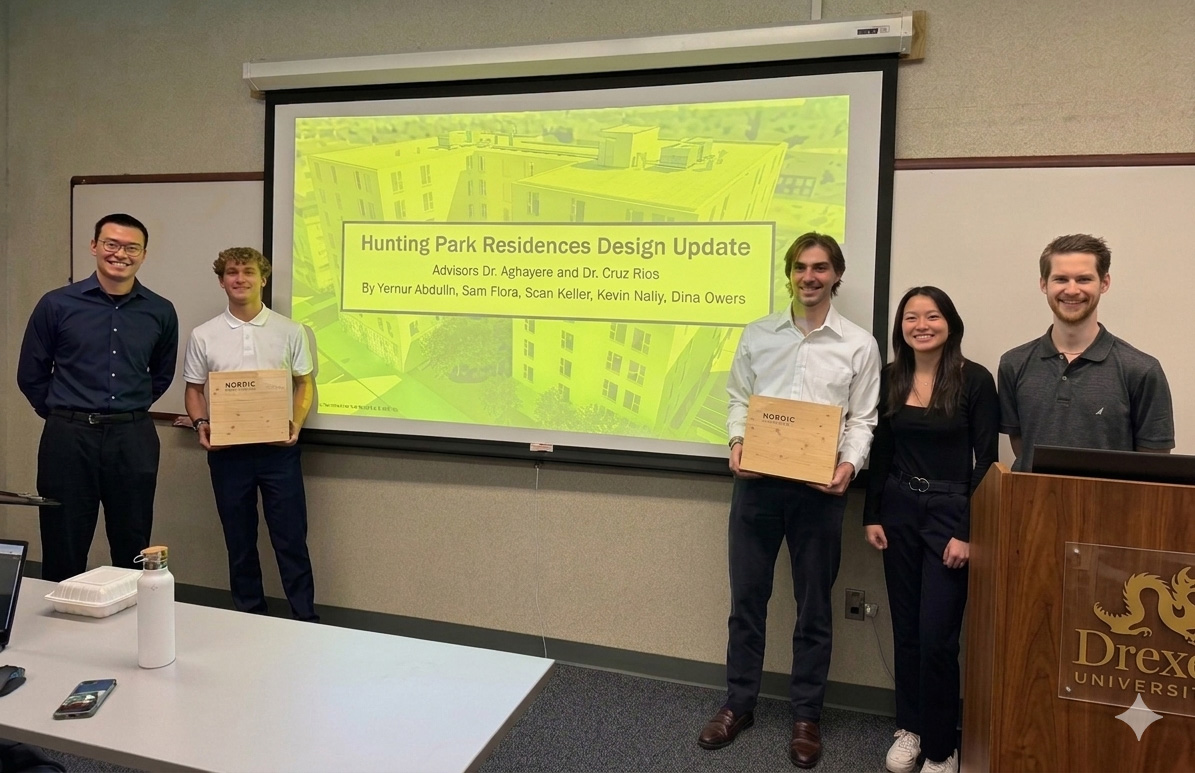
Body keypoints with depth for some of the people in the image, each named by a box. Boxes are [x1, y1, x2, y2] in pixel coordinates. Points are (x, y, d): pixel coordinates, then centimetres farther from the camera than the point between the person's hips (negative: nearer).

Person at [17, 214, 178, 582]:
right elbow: (30, 376, 7)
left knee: (134, 551, 11)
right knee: (63, 554, 8)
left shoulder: (161, 312, 3)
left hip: (134, 440, 1)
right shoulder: (57, 304, -2)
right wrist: (64, 414, 11)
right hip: (69, 438, -1)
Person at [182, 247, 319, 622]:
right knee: (239, 540, 11)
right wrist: (200, 424, -8)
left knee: (291, 537, 1)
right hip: (226, 450, 1)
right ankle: (249, 617, 26)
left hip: (278, 448, -1)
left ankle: (306, 619, 12)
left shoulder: (290, 332, 2)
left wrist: (296, 423, -10)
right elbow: (194, 389, 11)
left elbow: (305, 383, 7)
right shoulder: (203, 336, 5)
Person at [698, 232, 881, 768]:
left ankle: (806, 715, 27)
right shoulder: (757, 334, 6)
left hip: (819, 487, -1)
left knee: (813, 606, 10)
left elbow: (862, 419, 2)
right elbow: (738, 398, 9)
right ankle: (738, 704, 29)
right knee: (746, 598, 11)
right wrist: (737, 441, -9)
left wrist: (850, 464, -15)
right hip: (757, 481, 2)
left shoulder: (859, 345, 1)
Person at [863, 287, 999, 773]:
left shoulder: (975, 380, -8)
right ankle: (909, 728, 29)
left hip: (951, 514, -4)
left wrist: (970, 531, -14)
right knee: (906, 629, 12)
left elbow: (987, 460, -9)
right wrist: (872, 515, 5)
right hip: (899, 512, 4)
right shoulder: (889, 378, 4)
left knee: (937, 636, -2)